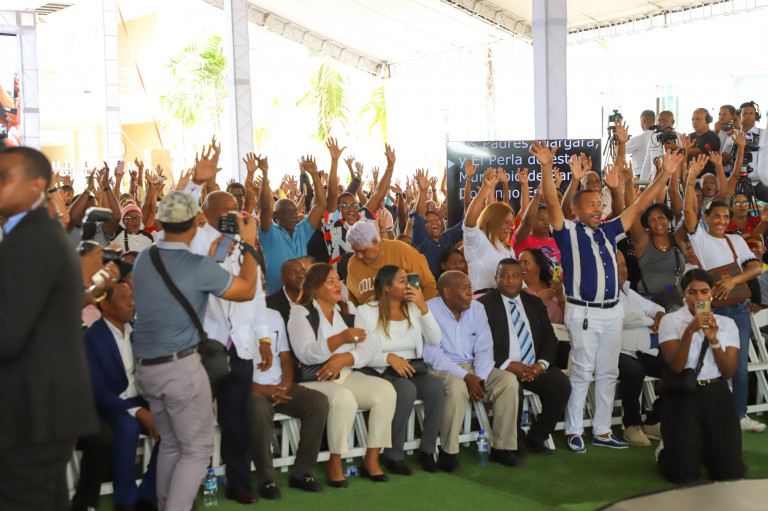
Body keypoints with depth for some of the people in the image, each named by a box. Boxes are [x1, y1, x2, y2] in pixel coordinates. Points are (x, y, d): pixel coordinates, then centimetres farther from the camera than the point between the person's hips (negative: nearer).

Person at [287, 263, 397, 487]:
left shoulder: (348, 311, 16)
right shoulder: (301, 313, -2)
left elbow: (368, 349, 6)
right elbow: (305, 353, -19)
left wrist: (344, 358, -15)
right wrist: (340, 339, -32)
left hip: (347, 376, 6)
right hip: (314, 382, -6)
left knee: (386, 390, -19)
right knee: (344, 398, -35)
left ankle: (371, 460, -13)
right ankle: (335, 464, -19)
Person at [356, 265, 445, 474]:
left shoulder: (413, 308, 14)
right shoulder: (366, 312, 1)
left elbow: (435, 340, 2)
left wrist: (423, 307, -6)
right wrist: (389, 358, -22)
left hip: (412, 371, 4)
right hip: (380, 372, -4)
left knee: (436, 385, -28)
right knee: (407, 389, -35)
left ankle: (427, 450, -13)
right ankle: (393, 456, -22)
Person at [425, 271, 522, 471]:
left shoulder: (476, 309, 8)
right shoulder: (430, 310, -10)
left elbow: (484, 348, 4)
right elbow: (432, 354, -17)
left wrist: (479, 378, -15)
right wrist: (465, 377, -25)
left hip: (472, 367, 6)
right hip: (441, 369, -6)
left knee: (509, 380, -17)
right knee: (457, 386, -37)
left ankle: (502, 447, -7)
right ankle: (448, 452, -23)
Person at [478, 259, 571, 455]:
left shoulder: (535, 303, 17)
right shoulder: (485, 304, 0)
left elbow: (550, 338, 12)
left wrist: (542, 364, -7)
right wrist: (507, 365, -20)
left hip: (535, 367, 5)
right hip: (503, 368, -5)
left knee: (562, 384, -20)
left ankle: (536, 439, -3)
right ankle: (515, 442, -9)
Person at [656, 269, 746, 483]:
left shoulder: (727, 324, 9)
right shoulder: (671, 321, 0)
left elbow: (730, 371, -2)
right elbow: (676, 366, -14)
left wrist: (713, 339, -15)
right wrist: (690, 330, -24)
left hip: (716, 395, 3)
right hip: (682, 397, -3)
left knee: (731, 472, -5)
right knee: (684, 475, -9)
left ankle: (705, 449, 27)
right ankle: (667, 449, 26)